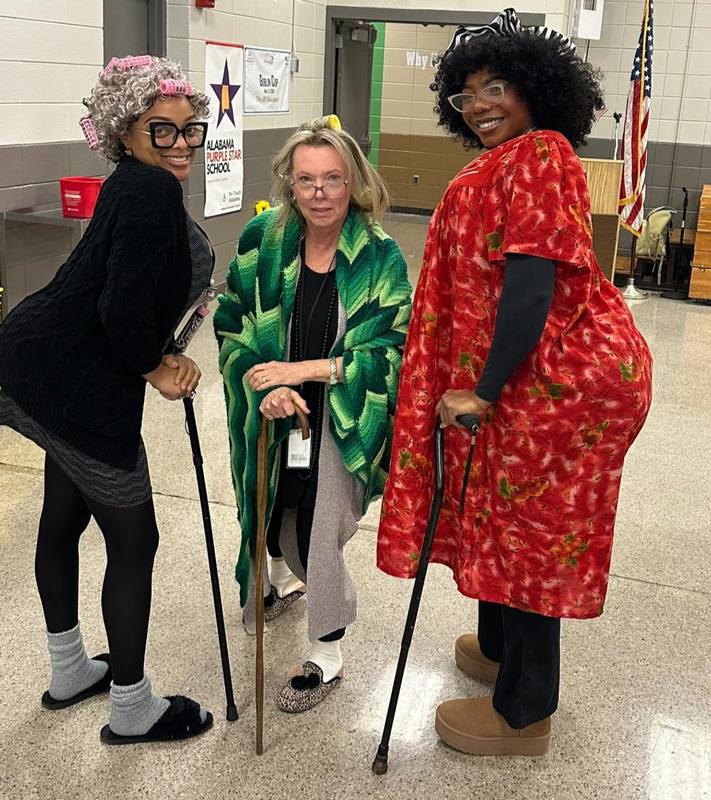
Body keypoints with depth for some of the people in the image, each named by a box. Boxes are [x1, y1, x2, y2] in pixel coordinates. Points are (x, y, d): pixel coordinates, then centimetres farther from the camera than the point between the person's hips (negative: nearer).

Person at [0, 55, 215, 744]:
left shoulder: (139, 186, 13)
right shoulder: (150, 189, -18)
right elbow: (121, 306, -27)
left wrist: (167, 356, 2)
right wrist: (154, 367, -10)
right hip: (74, 386, -11)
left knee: (64, 519, 22)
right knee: (134, 540, 3)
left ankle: (69, 672, 43)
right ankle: (131, 710, 21)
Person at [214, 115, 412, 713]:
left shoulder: (381, 256, -13)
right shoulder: (263, 239, -7)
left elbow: (392, 350, -15)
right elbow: (232, 325, -1)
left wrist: (302, 370, -22)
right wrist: (265, 385, -19)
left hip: (341, 420, -3)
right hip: (271, 416, 3)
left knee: (317, 537, -4)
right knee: (271, 517, 19)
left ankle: (328, 655, 23)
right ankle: (283, 580, 57)